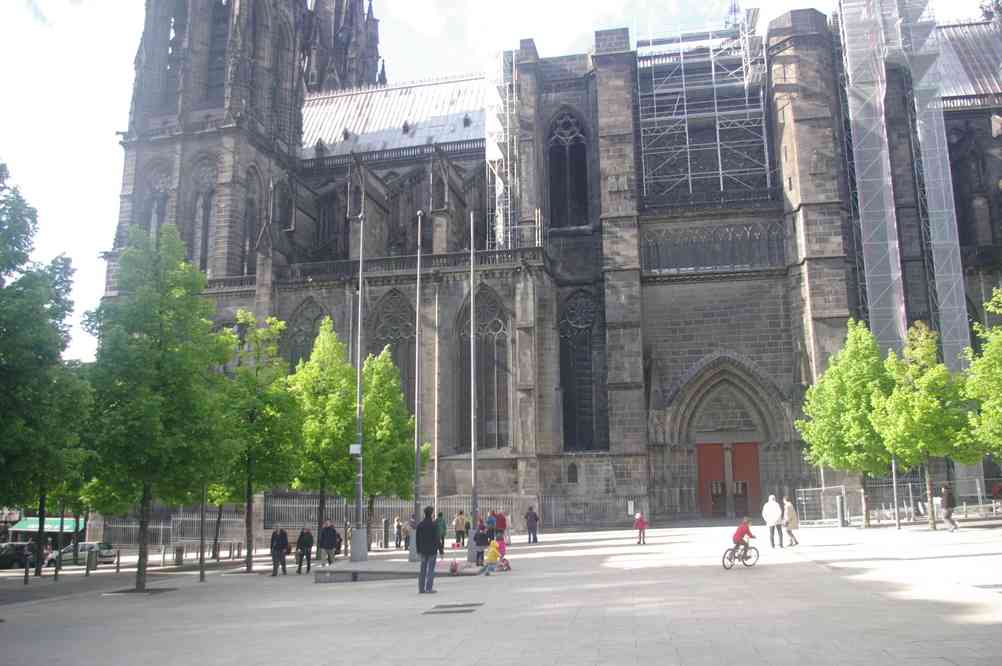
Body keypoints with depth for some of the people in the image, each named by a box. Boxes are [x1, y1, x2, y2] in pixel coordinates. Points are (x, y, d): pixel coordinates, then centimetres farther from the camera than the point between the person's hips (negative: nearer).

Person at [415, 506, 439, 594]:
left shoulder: (420, 525, 4)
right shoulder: (434, 525, -12)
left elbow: (417, 538, 7)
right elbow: (436, 538, -13)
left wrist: (418, 550, 16)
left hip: (423, 550, 5)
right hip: (432, 550, -5)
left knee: (423, 570, 11)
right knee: (431, 570, -1)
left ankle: (421, 588, 13)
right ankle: (428, 589, -2)